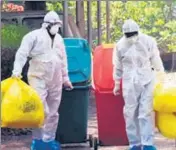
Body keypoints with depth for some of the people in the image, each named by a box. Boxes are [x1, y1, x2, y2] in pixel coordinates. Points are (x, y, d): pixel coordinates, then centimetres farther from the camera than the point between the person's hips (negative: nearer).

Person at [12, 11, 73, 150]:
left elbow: (63, 60, 22)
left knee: (53, 112, 8)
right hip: (39, 78, -6)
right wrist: (17, 70, -24)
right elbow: (22, 54, -12)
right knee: (41, 110, -15)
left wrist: (65, 78, 22)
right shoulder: (34, 36, -6)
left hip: (55, 80, 6)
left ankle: (49, 139, 19)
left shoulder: (59, 39, 14)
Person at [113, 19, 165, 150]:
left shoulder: (148, 41, -3)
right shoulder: (120, 45, 2)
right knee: (130, 113, 1)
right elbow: (118, 66, 12)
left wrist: (163, 78, 6)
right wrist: (117, 84, 16)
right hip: (129, 83, 2)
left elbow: (156, 60, 3)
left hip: (147, 81, -2)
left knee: (146, 112, -7)